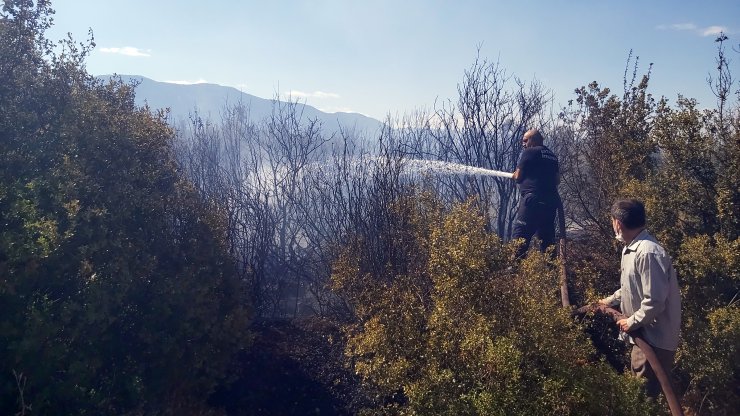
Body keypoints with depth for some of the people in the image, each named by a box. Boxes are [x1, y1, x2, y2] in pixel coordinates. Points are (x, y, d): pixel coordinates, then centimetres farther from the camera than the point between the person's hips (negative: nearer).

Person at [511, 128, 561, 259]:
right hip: (551, 201, 8)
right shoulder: (552, 156, 20)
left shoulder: (529, 152, -3)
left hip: (533, 200, -8)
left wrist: (514, 175, 16)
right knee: (547, 237, 12)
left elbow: (518, 177, -5)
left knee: (519, 237, -9)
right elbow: (557, 179, 20)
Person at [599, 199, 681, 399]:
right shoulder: (632, 248, 7)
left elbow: (655, 301, -29)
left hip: (655, 339, -10)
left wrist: (632, 322, -18)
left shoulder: (648, 253, -27)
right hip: (644, 334, 10)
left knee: (648, 393, 0)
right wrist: (610, 300, 27)